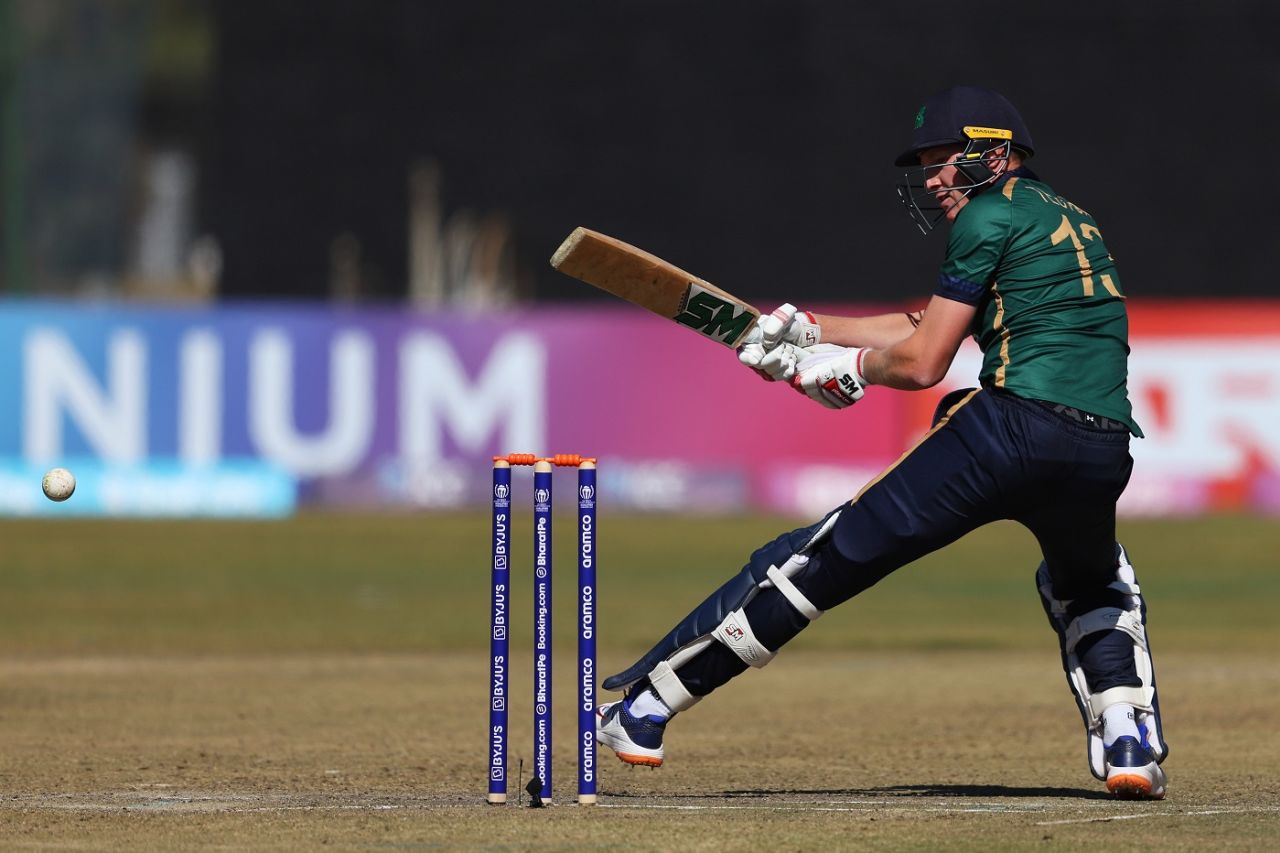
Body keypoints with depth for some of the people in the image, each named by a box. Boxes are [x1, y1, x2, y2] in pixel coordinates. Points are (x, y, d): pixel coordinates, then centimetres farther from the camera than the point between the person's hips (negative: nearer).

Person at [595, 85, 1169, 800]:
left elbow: (921, 362, 0)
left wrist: (850, 365, 20)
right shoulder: (1071, 222, 29)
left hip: (1012, 426, -7)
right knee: (1093, 582, 39)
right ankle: (1128, 738, 15)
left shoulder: (992, 215, 4)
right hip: (1104, 457, 7)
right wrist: (810, 331, 33)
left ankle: (644, 704, 6)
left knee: (825, 559, 2)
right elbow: (934, 327, 34)